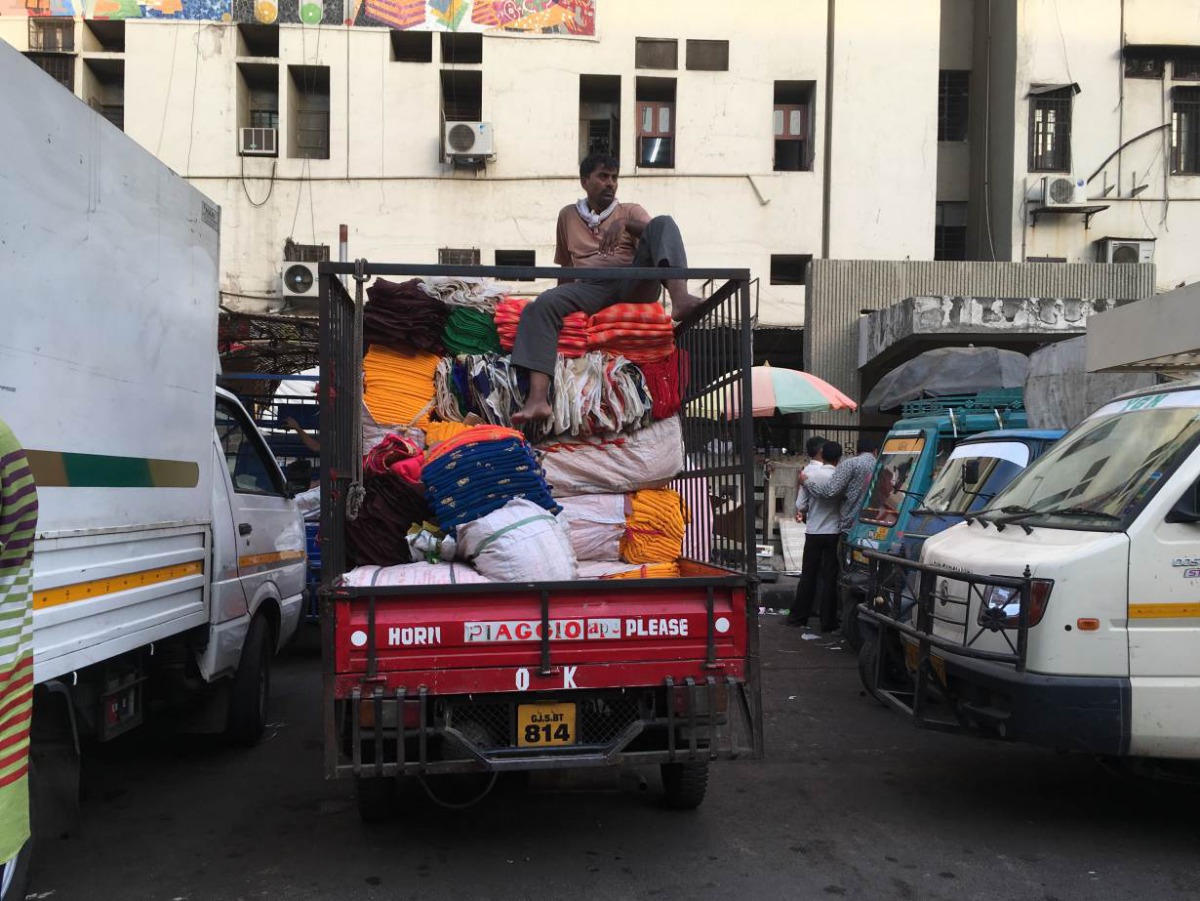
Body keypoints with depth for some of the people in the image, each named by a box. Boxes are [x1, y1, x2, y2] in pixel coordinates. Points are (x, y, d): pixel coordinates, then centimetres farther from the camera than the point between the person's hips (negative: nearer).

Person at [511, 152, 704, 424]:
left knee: (663, 222, -23)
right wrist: (563, 298, 20)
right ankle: (538, 399, -45)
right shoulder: (568, 215, 26)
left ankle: (679, 297, -50)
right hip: (590, 287, 1)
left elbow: (656, 232, 1)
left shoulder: (630, 210, 22)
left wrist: (624, 223, -16)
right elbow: (565, 266, 31)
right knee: (539, 307, -29)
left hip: (633, 283, -1)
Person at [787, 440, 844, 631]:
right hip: (834, 533, -1)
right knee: (830, 578, 5)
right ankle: (828, 621, 9)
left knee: (808, 576, 11)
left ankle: (798, 616, 17)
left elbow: (800, 505, -4)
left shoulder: (809, 475, -7)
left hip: (813, 533, 1)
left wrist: (802, 513, 17)